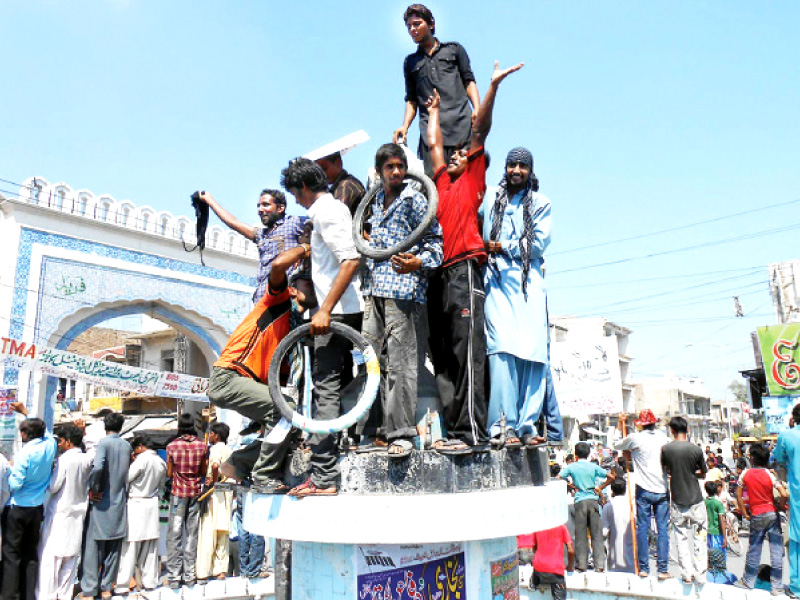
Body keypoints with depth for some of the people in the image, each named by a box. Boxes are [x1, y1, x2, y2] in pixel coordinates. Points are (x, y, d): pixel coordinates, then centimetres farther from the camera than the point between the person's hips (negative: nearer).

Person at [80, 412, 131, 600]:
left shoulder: (104, 442, -11)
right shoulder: (126, 445, 6)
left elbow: (98, 467, -25)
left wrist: (93, 489, -14)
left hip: (102, 502, -5)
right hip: (120, 502, 5)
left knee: (93, 546, 2)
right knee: (113, 548, 12)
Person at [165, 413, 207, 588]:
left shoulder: (172, 446, -9)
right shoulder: (201, 445, -4)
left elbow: (169, 473, -2)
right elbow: (203, 471, 2)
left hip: (178, 494, -2)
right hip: (195, 493, 2)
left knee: (174, 535, 4)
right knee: (192, 534, 9)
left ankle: (174, 577, 4)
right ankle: (190, 576, 13)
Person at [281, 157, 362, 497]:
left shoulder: (324, 212, -10)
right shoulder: (334, 207, 21)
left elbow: (350, 260, -23)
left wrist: (325, 310, -25)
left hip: (337, 312, -10)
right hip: (343, 310, 10)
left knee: (326, 386, -9)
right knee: (334, 384, 14)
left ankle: (323, 478, -5)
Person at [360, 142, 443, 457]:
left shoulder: (414, 199, 0)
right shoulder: (376, 201, 21)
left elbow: (434, 239, -6)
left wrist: (417, 262, -22)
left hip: (403, 289, -7)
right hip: (374, 289, 7)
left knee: (400, 363, -10)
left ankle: (402, 433, -4)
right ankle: (379, 426, 15)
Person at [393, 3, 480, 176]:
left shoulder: (453, 49, 23)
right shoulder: (410, 62, 27)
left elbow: (469, 80, 14)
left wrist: (477, 108, -4)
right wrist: (405, 126, 6)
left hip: (461, 122, 0)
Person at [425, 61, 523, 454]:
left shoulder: (473, 179, 12)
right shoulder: (444, 183, 26)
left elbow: (480, 130, 5)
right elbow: (433, 142, 35)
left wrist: (493, 86, 1)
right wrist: (434, 108, 48)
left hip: (463, 269, -7)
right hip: (439, 274, 7)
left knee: (467, 351, -13)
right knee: (443, 357, 4)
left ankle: (473, 432, -14)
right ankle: (455, 430, 7)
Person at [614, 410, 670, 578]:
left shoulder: (635, 438, -7)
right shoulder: (662, 436, 4)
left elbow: (617, 446, 6)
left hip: (644, 490, -2)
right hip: (662, 489, 2)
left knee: (642, 528, 5)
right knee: (663, 529, 5)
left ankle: (643, 568, 8)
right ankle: (663, 569, 5)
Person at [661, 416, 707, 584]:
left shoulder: (666, 449, -7)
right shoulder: (696, 449, -9)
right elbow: (703, 474, 4)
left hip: (677, 502, 1)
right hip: (696, 500, -1)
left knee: (681, 538, 10)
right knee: (699, 538, 11)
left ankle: (687, 574, 10)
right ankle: (700, 575, 13)